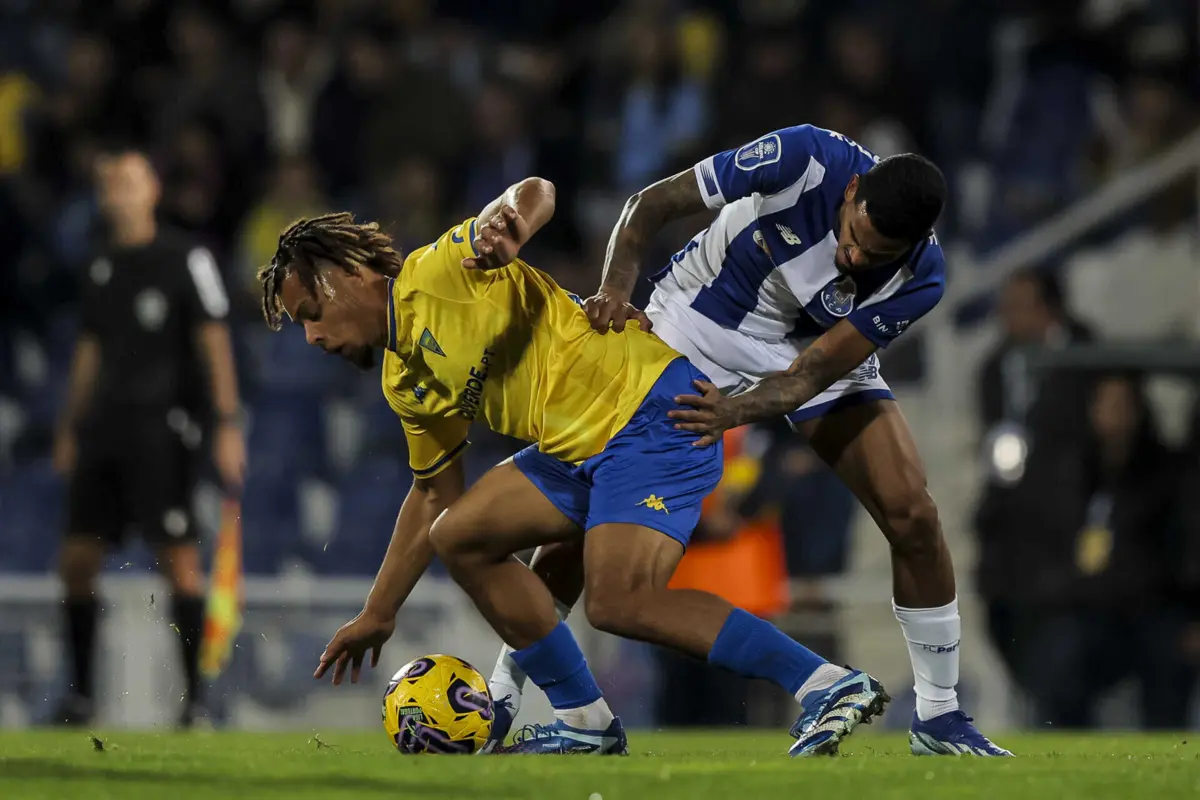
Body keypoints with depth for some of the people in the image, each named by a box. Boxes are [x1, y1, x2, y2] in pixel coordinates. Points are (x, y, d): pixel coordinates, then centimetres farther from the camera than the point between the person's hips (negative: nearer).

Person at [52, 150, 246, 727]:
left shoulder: (187, 260, -3)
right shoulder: (102, 269, 16)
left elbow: (215, 343, -7)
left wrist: (227, 424, -15)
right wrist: (70, 430, 22)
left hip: (163, 428, -6)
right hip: (104, 427, 6)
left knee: (178, 557, -11)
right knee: (77, 560, 4)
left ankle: (194, 694, -8)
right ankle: (80, 694, 13)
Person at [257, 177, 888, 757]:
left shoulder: (436, 274, -8)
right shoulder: (405, 385, 18)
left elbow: (536, 193, -18)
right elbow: (434, 497, 27)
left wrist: (509, 228, -41)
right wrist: (377, 614, 28)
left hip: (650, 404, -10)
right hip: (580, 447, 10)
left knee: (618, 604, -23)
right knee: (460, 535, 7)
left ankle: (827, 684, -20)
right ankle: (586, 722, 10)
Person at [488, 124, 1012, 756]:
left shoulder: (918, 278, -27)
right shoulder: (806, 159, -32)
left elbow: (813, 374, -27)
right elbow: (651, 204, -21)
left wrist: (738, 410, -46)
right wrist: (616, 289, -35)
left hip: (815, 350, 1)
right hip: (703, 319, -1)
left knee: (912, 516, -12)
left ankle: (937, 718, 5)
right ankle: (504, 687, 7)